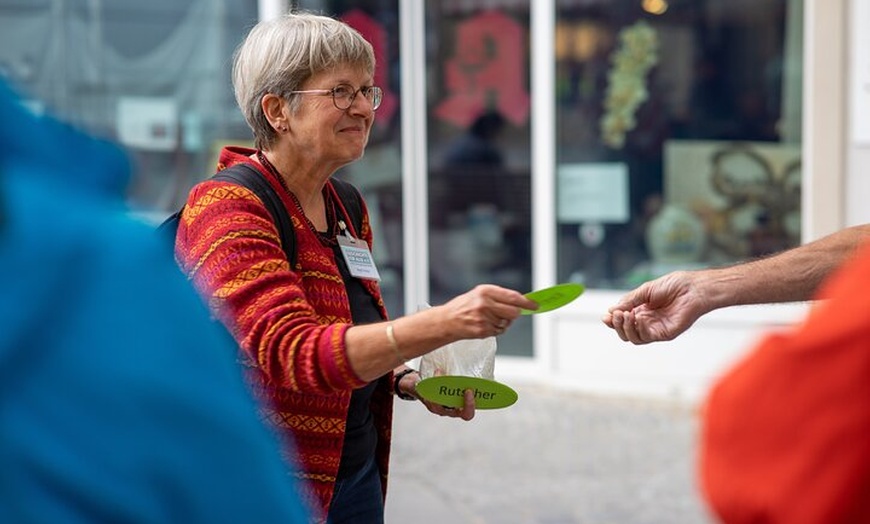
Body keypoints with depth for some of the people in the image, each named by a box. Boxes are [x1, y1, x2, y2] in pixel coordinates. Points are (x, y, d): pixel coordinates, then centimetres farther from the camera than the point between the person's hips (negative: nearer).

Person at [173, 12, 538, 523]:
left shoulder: (348, 209, 9)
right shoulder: (225, 207, -16)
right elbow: (292, 352, -29)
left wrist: (409, 381, 0)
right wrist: (443, 323, -39)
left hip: (358, 479, 7)